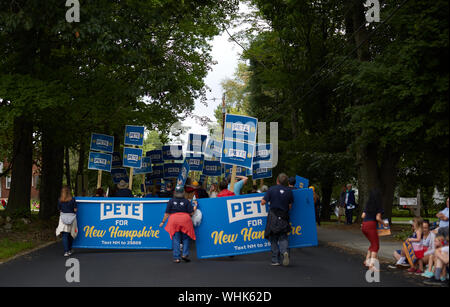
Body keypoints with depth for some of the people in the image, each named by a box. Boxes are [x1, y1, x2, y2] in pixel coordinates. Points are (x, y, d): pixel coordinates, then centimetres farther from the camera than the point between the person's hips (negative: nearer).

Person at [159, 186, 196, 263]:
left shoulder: (171, 201, 7)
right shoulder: (186, 201, 5)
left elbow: (167, 213, 6)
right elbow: (191, 213, 2)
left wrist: (163, 222, 15)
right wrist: (195, 208, 20)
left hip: (174, 220, 0)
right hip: (185, 220, 0)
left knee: (176, 239, 3)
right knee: (185, 238, 14)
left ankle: (177, 257, 2)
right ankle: (185, 254, 3)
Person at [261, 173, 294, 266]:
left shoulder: (272, 189, -5)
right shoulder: (289, 191, 2)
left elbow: (263, 202, -7)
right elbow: (290, 206, 5)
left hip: (273, 217, -2)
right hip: (284, 218, 2)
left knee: (273, 239, 6)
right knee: (283, 237, 11)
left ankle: (275, 260, 5)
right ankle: (284, 251, -18)